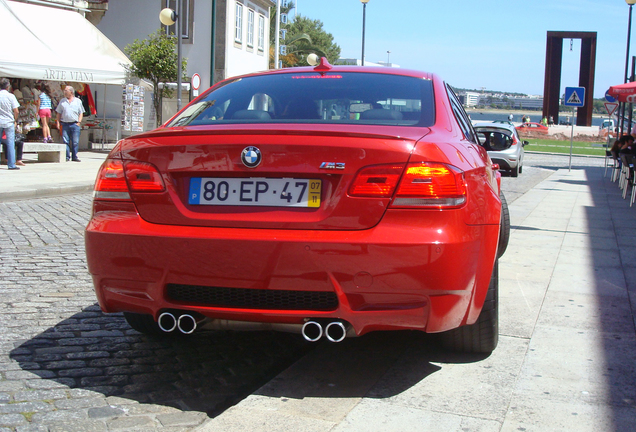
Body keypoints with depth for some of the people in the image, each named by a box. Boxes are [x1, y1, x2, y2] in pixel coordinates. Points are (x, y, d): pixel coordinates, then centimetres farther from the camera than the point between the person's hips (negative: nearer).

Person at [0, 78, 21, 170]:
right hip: (9, 122, -2)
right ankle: (11, 164, -2)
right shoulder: (11, 96, -6)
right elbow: (16, 111, -9)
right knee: (10, 143, 0)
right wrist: (15, 120, 8)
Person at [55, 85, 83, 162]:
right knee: (65, 141, -2)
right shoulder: (62, 101, 14)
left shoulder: (78, 101, 9)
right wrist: (58, 122, 3)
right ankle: (67, 156, 1)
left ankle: (75, 156, 3)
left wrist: (78, 122, -2)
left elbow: (81, 113, 9)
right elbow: (59, 113, 15)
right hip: (65, 124, 2)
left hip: (75, 124, -1)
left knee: (75, 142, -3)